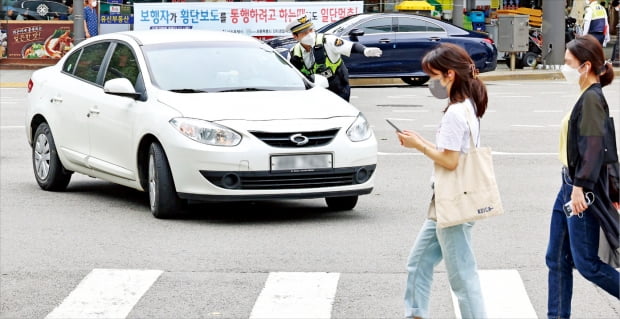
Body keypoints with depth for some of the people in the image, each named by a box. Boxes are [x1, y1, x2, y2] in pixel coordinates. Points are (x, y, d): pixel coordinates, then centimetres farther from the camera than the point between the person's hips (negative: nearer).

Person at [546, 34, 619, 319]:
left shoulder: (592, 98, -16)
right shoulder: (587, 97, 13)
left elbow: (593, 146, -24)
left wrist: (581, 187, -28)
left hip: (581, 192, -10)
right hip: (570, 186, 10)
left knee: (586, 262, -3)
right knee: (557, 258, 11)